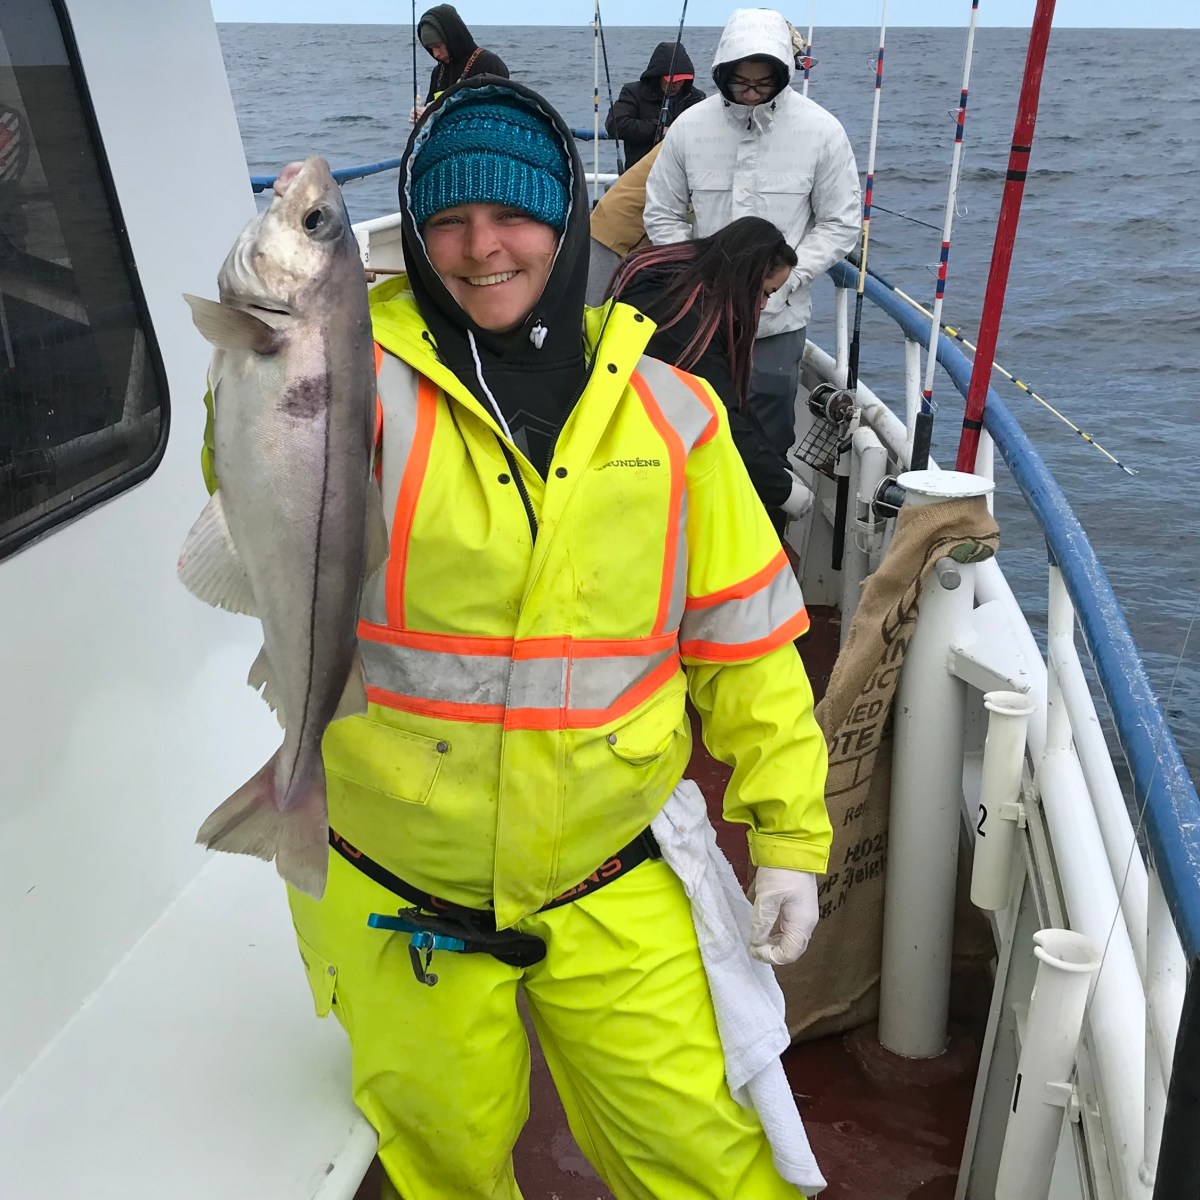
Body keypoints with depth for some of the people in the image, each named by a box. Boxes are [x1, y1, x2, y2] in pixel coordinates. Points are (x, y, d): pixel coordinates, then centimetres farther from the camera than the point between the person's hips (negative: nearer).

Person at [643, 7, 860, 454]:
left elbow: (841, 223, 0)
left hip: (778, 321, -1)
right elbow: (662, 216, 5)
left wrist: (786, 276, -13)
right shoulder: (690, 126, -4)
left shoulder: (821, 130, -7)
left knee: (768, 438, 2)